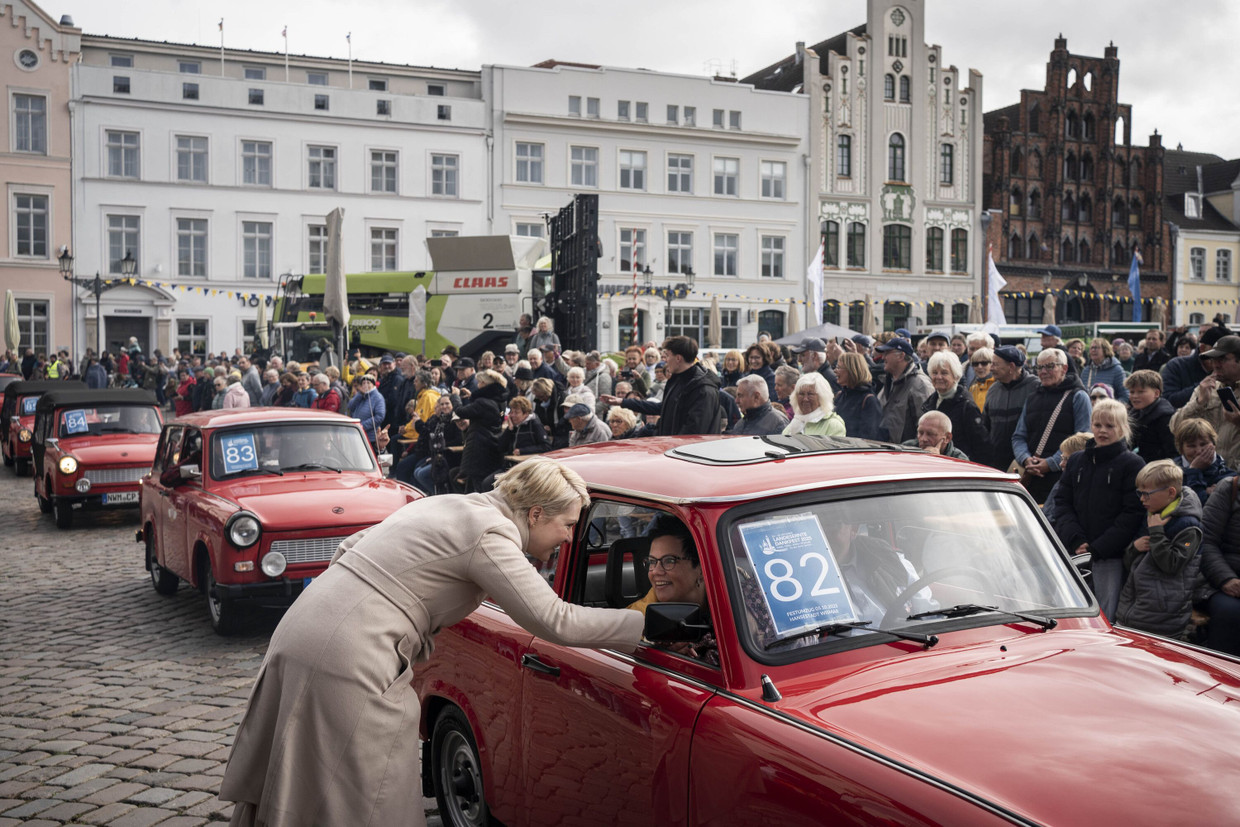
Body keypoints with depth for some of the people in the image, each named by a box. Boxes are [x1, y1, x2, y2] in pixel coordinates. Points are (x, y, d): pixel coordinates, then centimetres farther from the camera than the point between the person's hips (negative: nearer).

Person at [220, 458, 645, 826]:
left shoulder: (451, 505, 16)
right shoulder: (491, 533, -11)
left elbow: (349, 548, 21)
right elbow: (556, 621, -17)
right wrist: (646, 623, -11)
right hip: (349, 663, -9)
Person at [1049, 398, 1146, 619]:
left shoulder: (1132, 464, 0)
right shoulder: (1076, 462, 13)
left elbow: (1132, 513, -7)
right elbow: (1062, 502, 9)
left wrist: (1097, 548, -14)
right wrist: (1075, 539, -7)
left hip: (1110, 557, -4)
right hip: (1075, 555, 4)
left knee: (1105, 618, -3)